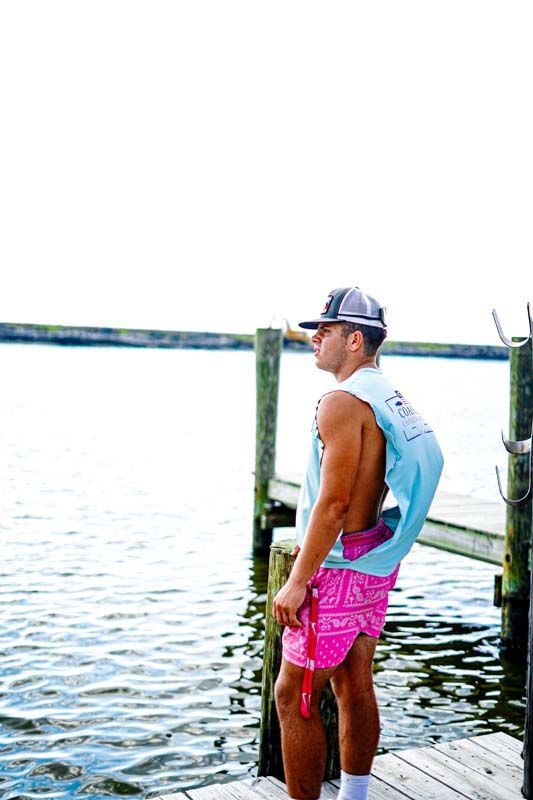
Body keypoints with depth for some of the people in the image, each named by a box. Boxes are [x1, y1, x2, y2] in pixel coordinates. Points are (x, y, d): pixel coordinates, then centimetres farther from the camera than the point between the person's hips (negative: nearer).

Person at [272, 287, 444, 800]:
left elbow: (334, 503, -23)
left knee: (293, 696, -1)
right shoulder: (390, 397, 11)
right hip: (378, 565, 9)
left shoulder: (344, 402, -18)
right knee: (355, 687, 16)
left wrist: (297, 581, -19)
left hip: (340, 570, -9)